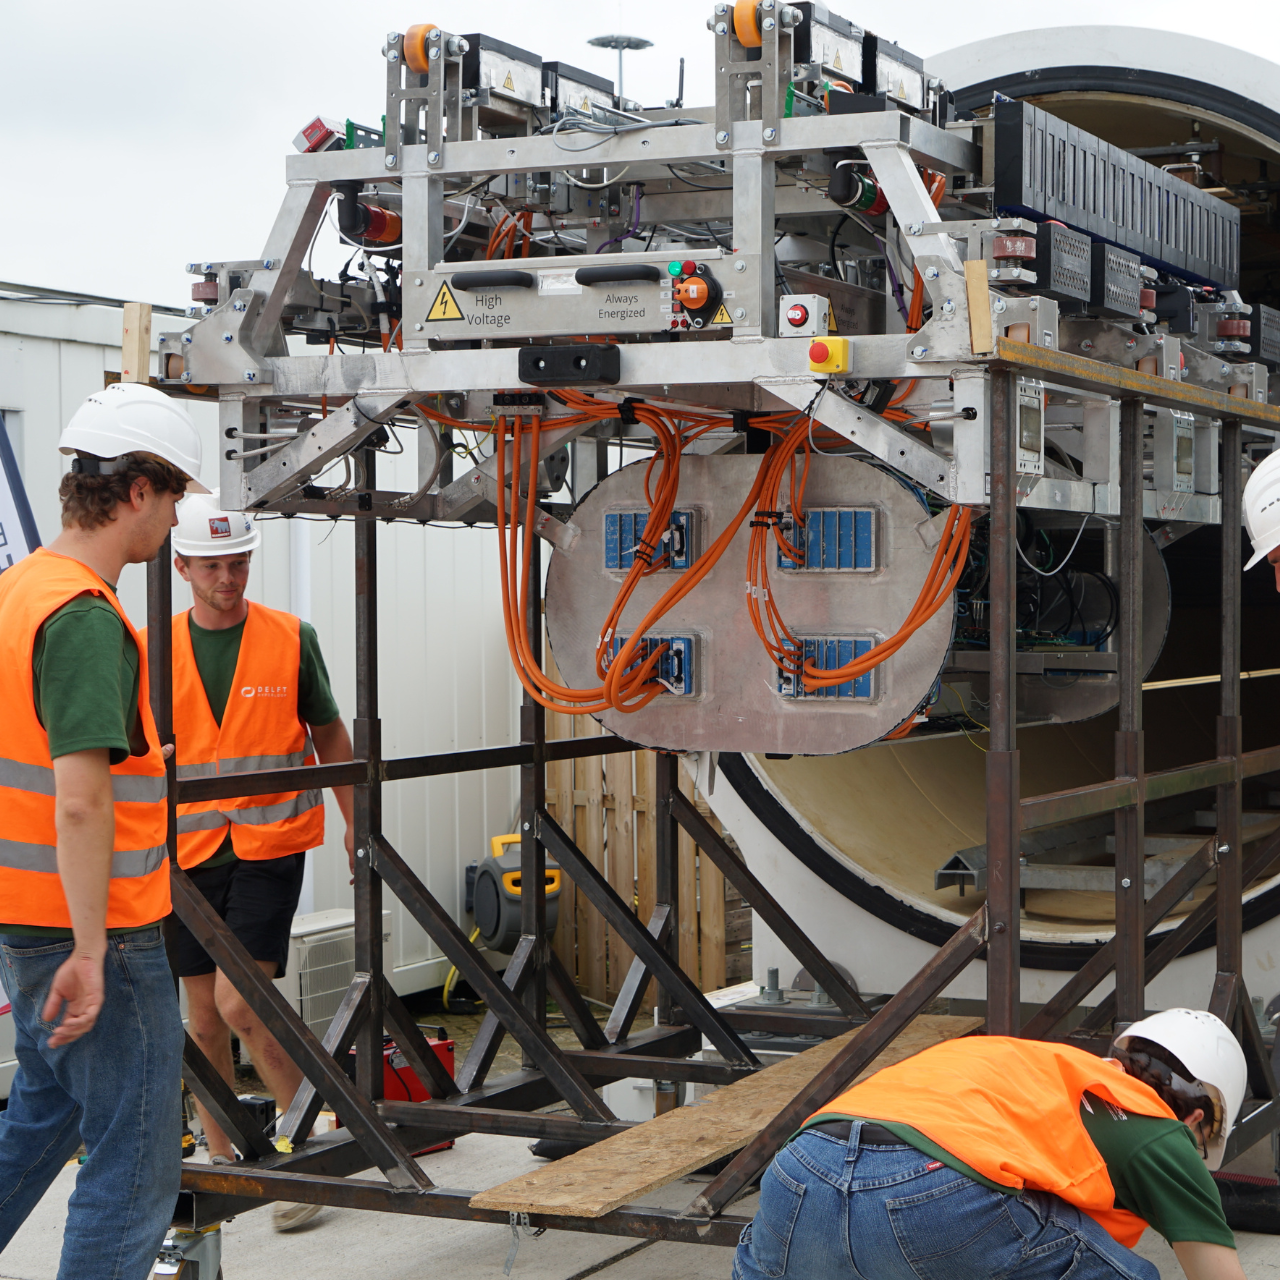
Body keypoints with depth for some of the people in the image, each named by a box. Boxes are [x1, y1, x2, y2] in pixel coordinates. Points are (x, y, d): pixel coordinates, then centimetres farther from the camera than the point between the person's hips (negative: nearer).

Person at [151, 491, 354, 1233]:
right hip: (187, 851, 3)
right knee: (203, 1017, 9)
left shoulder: (291, 639, -1)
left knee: (240, 1004, -14)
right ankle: (222, 1159, 24)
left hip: (269, 845, -3)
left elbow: (329, 734, 8)